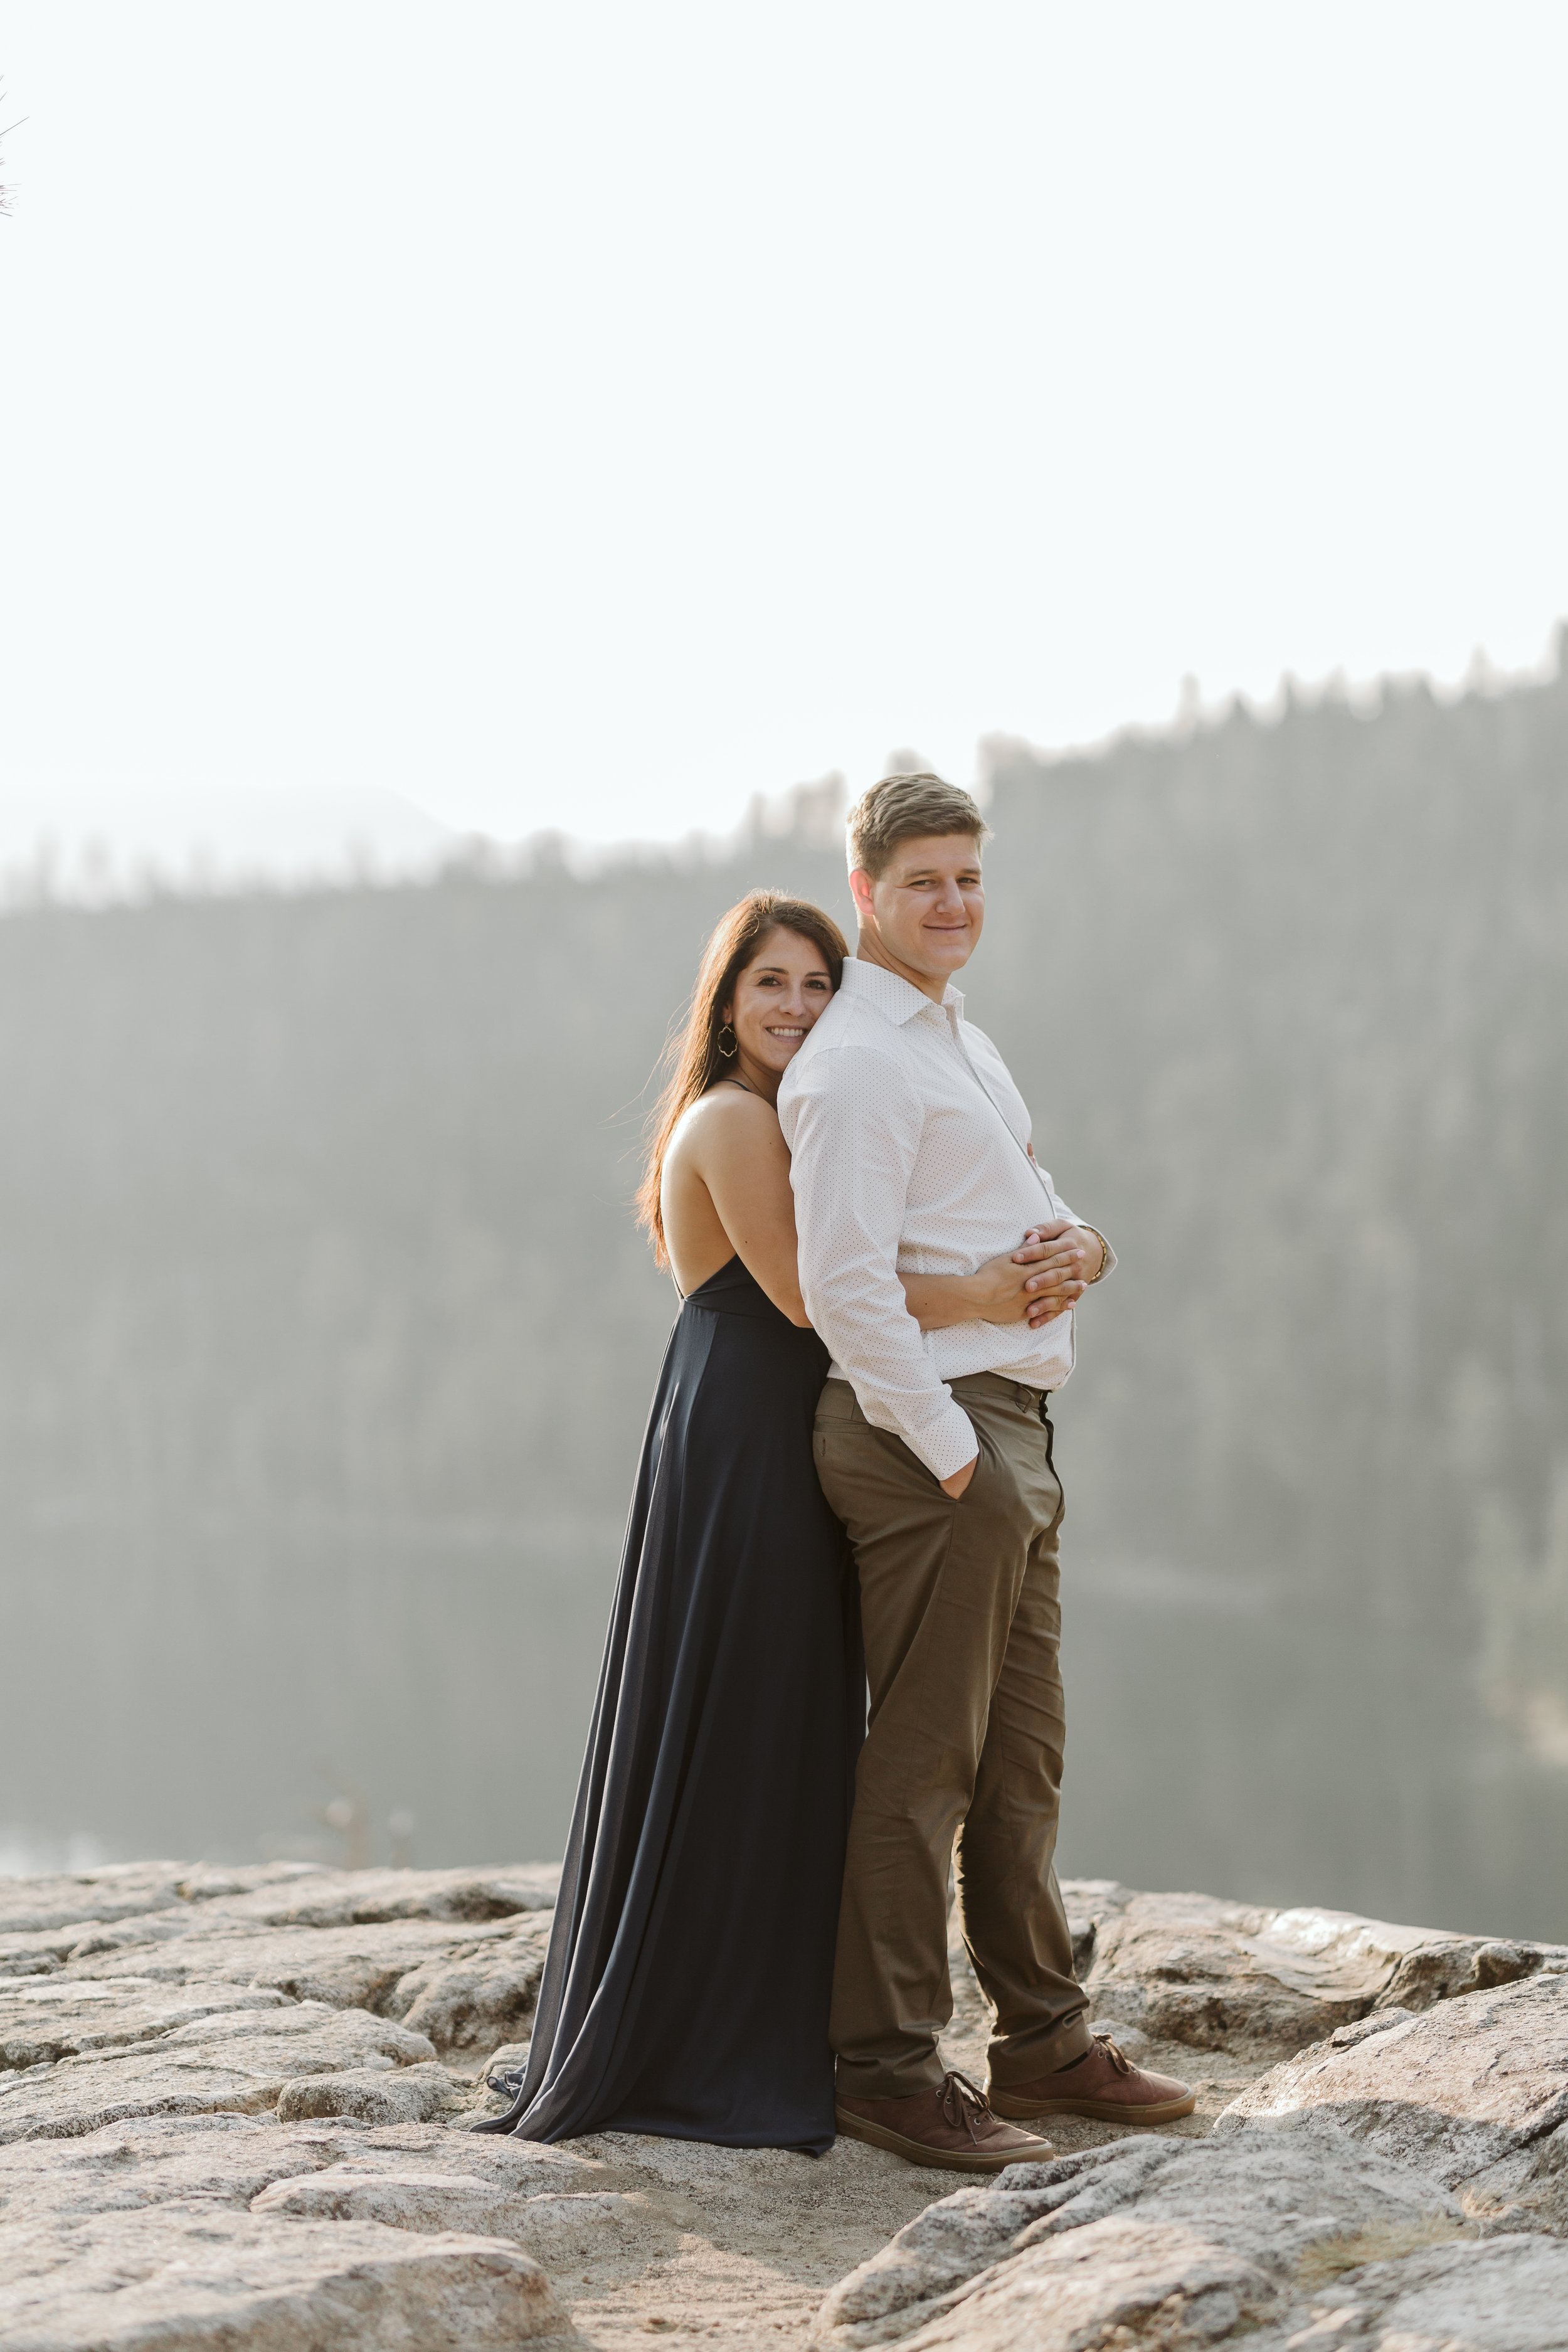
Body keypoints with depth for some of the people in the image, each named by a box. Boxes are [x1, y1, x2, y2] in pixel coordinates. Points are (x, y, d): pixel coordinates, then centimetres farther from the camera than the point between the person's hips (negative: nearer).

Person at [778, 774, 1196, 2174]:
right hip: (928, 1429, -10)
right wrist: (948, 1447, -19)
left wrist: (1085, 1243, 2)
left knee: (1023, 1755, 15)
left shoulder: (968, 1044, 20)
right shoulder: (855, 1061, -11)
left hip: (1009, 1429, 10)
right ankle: (889, 2069, 1)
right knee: (924, 1762, -6)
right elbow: (845, 1281, -19)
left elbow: (1023, 1214, 26)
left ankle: (1044, 2040, 24)